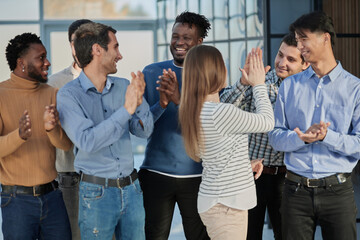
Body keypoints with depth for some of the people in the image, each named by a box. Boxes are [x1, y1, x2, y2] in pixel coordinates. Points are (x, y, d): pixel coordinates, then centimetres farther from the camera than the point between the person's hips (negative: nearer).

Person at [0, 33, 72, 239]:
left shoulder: (51, 94, 7)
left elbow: (66, 144, 0)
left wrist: (52, 128, -21)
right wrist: (19, 135, -32)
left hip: (52, 195, 4)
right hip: (17, 199, -4)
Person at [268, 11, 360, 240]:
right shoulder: (290, 86, 8)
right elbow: (276, 137, 3)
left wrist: (326, 136, -21)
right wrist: (303, 137, -16)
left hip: (338, 192, -2)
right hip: (296, 190, 2)